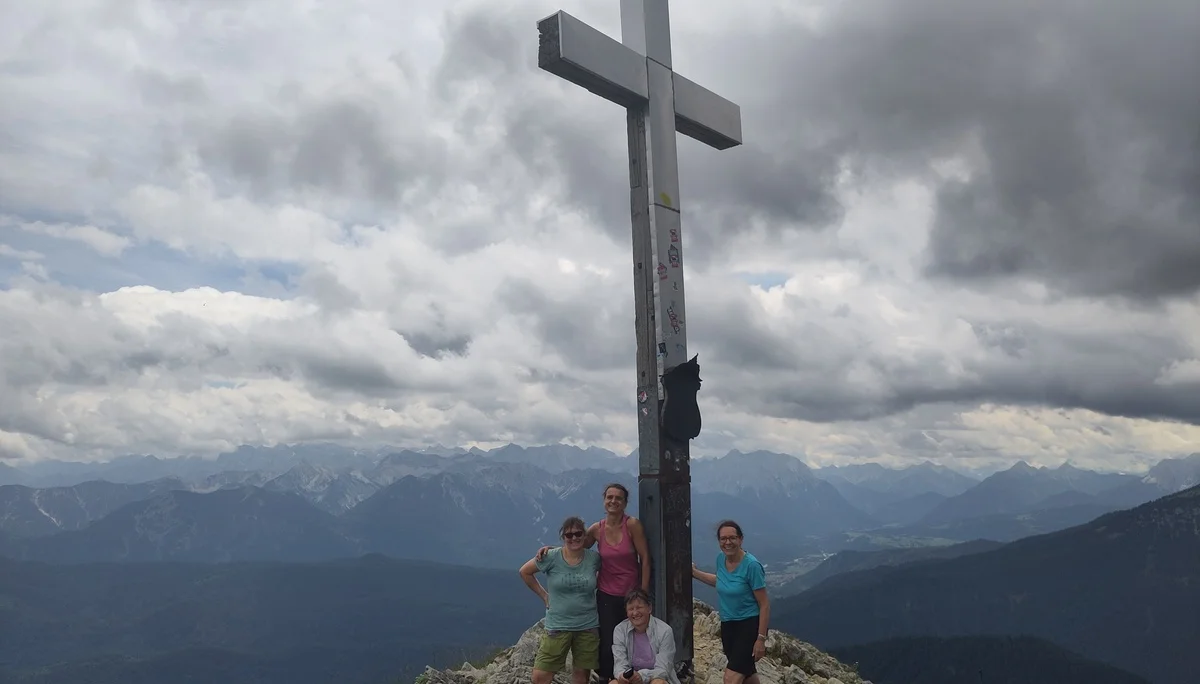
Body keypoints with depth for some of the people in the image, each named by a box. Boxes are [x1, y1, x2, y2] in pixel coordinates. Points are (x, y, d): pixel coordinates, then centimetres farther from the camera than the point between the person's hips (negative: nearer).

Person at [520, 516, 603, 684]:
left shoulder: (594, 558, -2)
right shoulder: (551, 557, -9)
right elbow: (525, 572, 3)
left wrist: (597, 592, 4)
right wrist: (544, 595, 2)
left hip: (588, 626, 2)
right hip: (558, 626, -2)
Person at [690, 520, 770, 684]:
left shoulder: (751, 565, -21)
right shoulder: (721, 558, -2)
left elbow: (764, 605, -17)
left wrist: (761, 639, -18)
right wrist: (694, 572, 15)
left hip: (749, 625, -7)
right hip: (728, 624, 7)